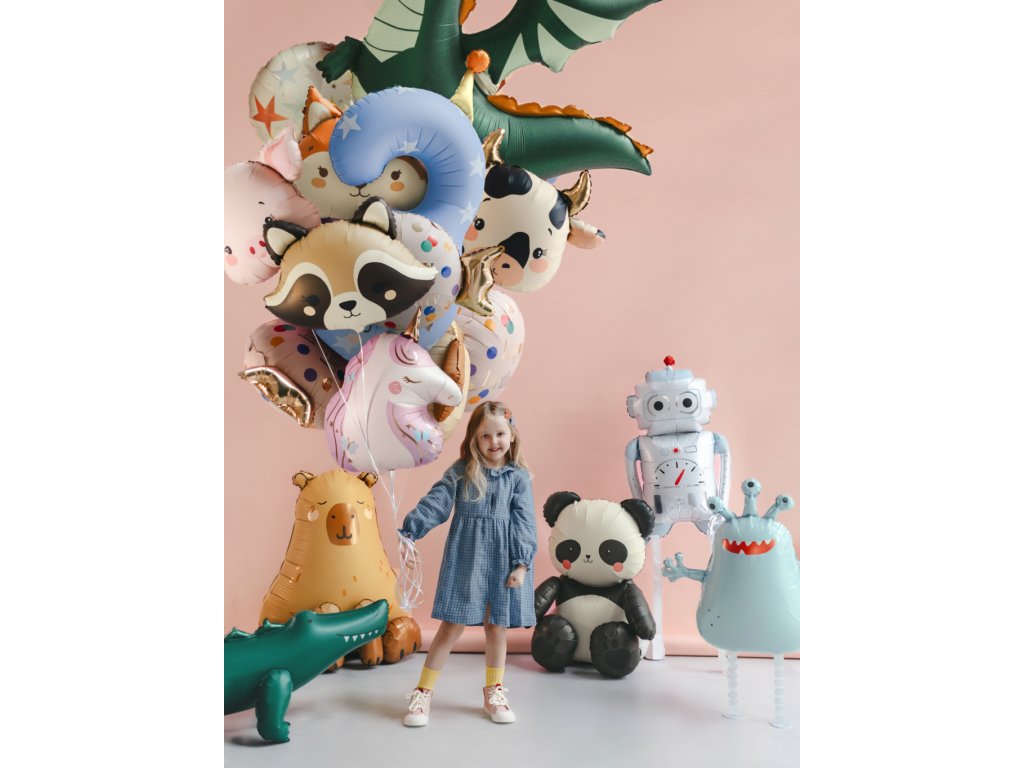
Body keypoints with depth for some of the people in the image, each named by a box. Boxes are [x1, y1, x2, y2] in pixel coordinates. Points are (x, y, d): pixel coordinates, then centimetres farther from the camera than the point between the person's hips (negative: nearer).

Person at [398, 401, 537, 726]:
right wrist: (410, 529, -21)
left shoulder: (519, 477, 2)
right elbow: (436, 502, -8)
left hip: (502, 560, 1)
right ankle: (422, 692, 16)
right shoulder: (461, 471, 1)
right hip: (465, 558, -1)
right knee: (452, 627, 2)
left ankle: (494, 693, 31)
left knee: (496, 627, 12)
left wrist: (521, 563, -8)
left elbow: (525, 523, -2)